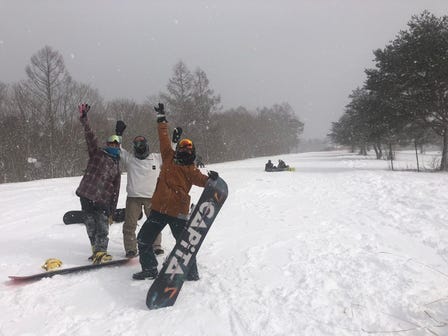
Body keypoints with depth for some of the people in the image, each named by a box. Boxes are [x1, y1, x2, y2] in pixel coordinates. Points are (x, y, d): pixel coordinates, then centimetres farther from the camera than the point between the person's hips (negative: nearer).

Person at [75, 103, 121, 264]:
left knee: (102, 226, -3)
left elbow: (115, 189, 15)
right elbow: (90, 136, -9)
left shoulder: (116, 165, 16)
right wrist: (84, 119, -24)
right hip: (87, 194, -2)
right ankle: (97, 249, 14)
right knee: (91, 224, 1)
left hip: (103, 200, 3)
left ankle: (99, 251, 7)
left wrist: (112, 209, 11)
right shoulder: (97, 152, 8)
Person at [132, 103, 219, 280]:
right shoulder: (169, 157, 7)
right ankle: (150, 269, 29)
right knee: (143, 239, 12)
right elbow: (164, 138, 8)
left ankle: (191, 273, 22)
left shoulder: (191, 170, 0)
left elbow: (202, 180, -13)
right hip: (158, 209, 4)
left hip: (178, 212, -4)